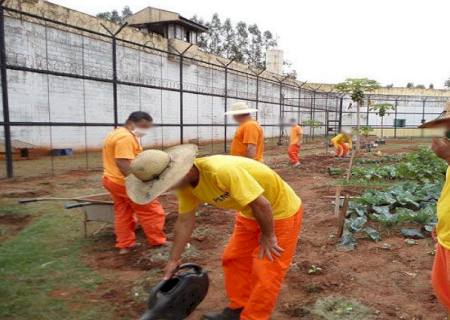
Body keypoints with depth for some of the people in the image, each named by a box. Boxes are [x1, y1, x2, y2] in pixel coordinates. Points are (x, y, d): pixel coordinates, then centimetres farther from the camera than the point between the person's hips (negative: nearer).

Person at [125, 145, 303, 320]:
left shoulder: (223, 171, -40)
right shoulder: (186, 182, -13)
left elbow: (262, 205, -33)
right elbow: (184, 222, 0)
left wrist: (268, 236, -16)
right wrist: (173, 260, 6)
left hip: (281, 211, -7)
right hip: (250, 213, 8)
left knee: (265, 273, -1)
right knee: (233, 259, 15)